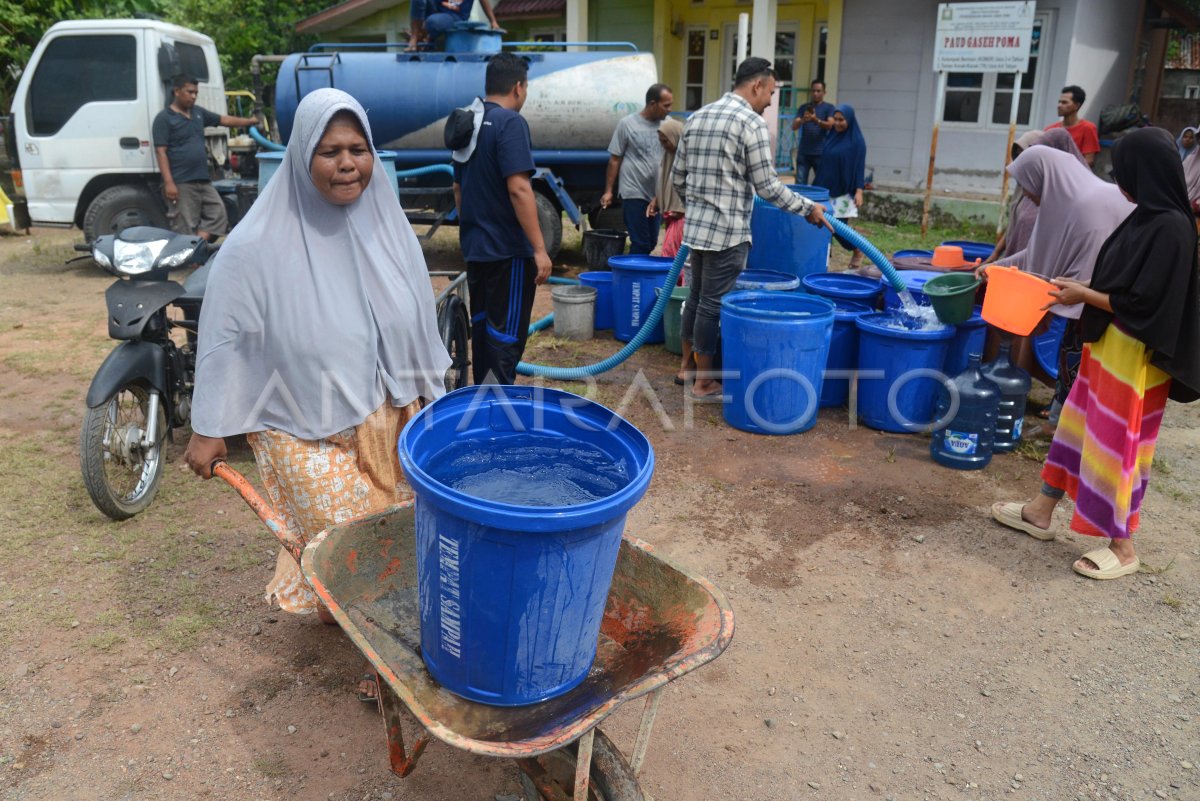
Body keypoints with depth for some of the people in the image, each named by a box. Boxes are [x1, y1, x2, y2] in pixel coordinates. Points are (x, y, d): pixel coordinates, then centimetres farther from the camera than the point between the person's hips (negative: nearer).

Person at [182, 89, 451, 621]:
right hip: (307, 432, -4)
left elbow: (418, 322, 4)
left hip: (389, 421, 5)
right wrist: (208, 431, -8)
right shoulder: (256, 246, -19)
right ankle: (333, 607, 42)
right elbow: (224, 341, -12)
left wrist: (432, 399, 10)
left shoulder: (387, 226, -5)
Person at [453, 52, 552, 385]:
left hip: (474, 247, 9)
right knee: (507, 333, -4)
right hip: (507, 250, -9)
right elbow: (518, 189, -22)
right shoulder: (510, 122, -14)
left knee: (482, 327, 16)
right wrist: (539, 248, -20)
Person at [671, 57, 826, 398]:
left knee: (697, 296, 17)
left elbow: (677, 177, 15)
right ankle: (704, 382, 9)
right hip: (727, 231, -7)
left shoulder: (696, 117, 12)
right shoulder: (751, 123, -11)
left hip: (695, 226, 8)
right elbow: (768, 187, -12)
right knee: (714, 304, 0)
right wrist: (808, 208, -1)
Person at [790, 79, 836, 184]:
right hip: (803, 152, 2)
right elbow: (794, 126, 1)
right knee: (800, 183, -2)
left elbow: (830, 125, -12)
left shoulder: (829, 108, 4)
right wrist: (803, 120, -22)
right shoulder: (804, 107, 11)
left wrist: (816, 120, -31)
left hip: (820, 153, -2)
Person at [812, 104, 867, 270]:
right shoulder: (832, 136, 10)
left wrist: (859, 191, -16)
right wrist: (817, 184, 16)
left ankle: (857, 251, 21)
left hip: (844, 191, -6)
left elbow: (860, 167, -10)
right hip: (827, 188, 6)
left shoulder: (857, 141, -7)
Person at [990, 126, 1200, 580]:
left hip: (1134, 355, -10)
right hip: (1110, 344, 10)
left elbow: (1144, 302, -23)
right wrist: (1083, 286, 5)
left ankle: (1123, 547, 16)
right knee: (1080, 425, 16)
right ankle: (1042, 511, 29)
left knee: (1117, 441, 1)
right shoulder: (1149, 217, 7)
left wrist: (1083, 295, -14)